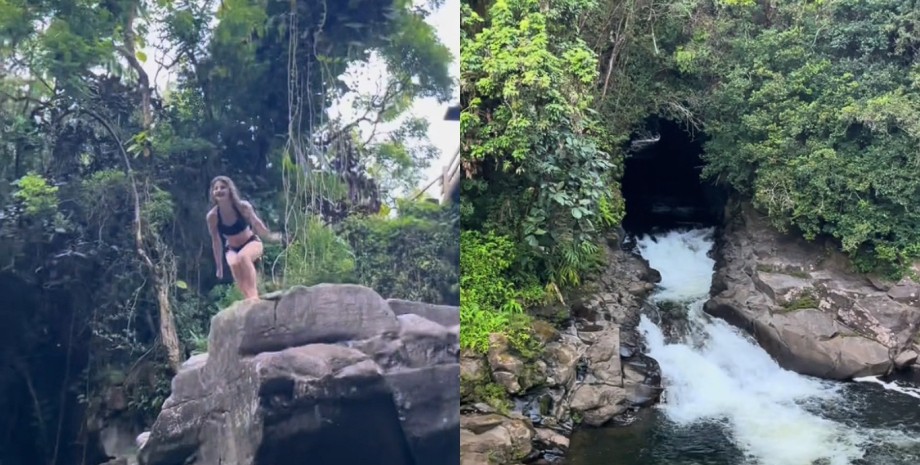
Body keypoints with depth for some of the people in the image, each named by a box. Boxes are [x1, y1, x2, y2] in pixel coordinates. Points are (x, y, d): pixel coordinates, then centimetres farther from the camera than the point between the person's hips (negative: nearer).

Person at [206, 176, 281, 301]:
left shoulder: (243, 207, -23)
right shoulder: (212, 216, -19)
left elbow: (256, 223, 0)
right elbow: (216, 241, -4)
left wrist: (270, 236, 15)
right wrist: (219, 266, 4)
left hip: (252, 242, -2)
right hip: (232, 248, 2)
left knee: (243, 256, -35)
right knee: (234, 264, -31)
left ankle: (253, 295, -37)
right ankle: (248, 297, -29)